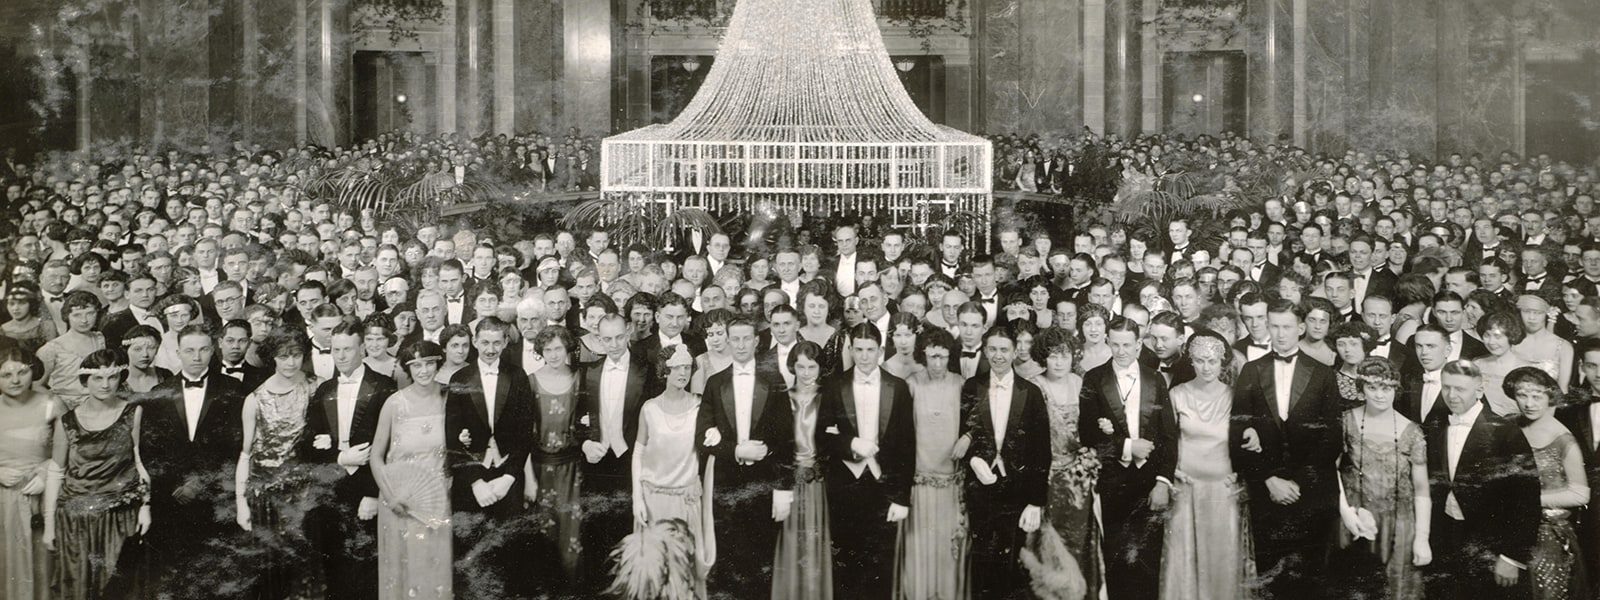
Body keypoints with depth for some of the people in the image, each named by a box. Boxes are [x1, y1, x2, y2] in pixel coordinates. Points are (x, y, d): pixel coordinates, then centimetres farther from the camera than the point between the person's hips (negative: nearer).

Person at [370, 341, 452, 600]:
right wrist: (388, 495, -11)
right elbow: (376, 455, -3)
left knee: (436, 569, 9)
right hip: (400, 501, -1)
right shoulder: (395, 404, -10)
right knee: (402, 567, 8)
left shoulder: (449, 399, -4)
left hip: (437, 498, 2)